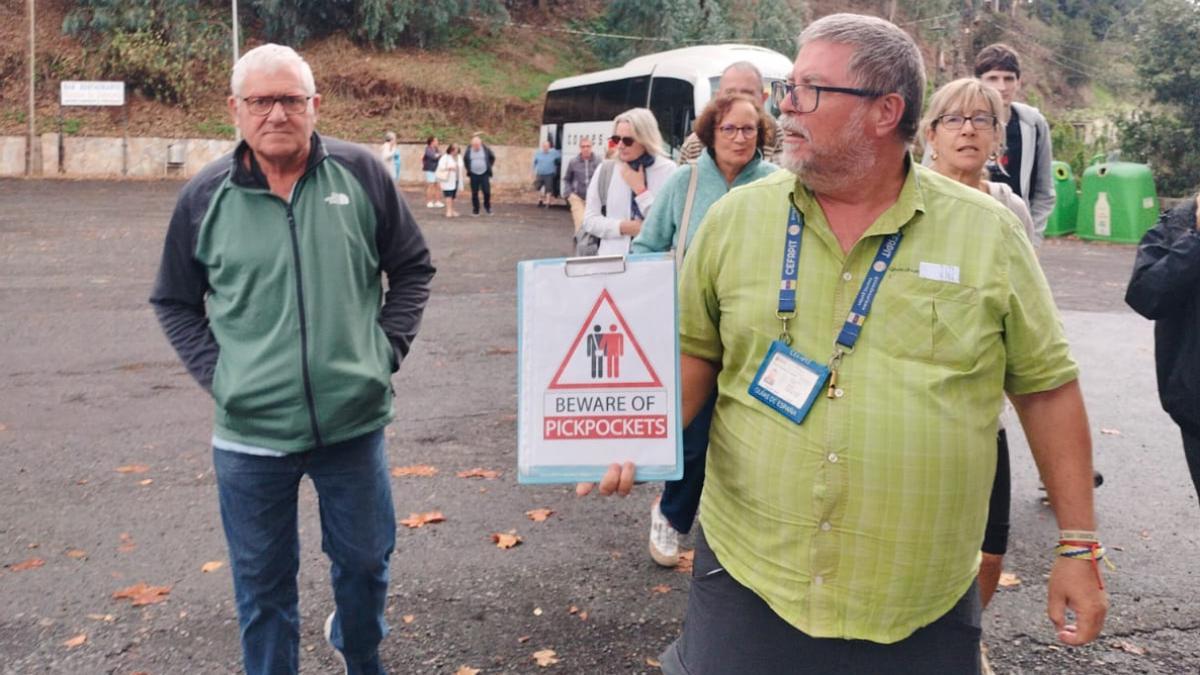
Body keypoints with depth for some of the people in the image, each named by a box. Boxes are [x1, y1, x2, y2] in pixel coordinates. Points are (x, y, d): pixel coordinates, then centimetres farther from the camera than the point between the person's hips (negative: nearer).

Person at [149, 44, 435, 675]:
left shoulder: (360, 173, -3)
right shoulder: (205, 195, -2)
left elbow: (412, 266, 8)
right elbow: (174, 302, 10)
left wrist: (387, 347, -1)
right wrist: (215, 371, -2)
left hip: (355, 419, 1)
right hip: (250, 432, 0)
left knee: (365, 559, 18)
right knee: (262, 582, 13)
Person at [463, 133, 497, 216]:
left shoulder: (486, 149, -3)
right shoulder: (468, 151, -1)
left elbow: (493, 157, 13)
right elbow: (465, 160, 18)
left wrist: (489, 166, 8)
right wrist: (468, 169, 12)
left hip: (484, 174, -1)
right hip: (474, 175, 1)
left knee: (487, 192, -6)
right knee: (474, 193, 3)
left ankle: (487, 207, 17)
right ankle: (475, 210, 13)